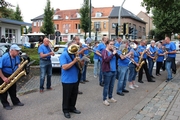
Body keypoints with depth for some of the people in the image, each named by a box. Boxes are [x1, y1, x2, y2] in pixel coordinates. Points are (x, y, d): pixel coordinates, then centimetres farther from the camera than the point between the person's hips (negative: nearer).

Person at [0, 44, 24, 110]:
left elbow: (18, 63, 16)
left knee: (13, 90, 16)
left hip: (12, 76, 7)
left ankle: (15, 102, 27)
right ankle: (5, 104, 13)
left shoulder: (17, 57, -4)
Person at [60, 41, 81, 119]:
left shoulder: (75, 54, 9)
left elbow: (78, 65, 16)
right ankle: (66, 110, 21)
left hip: (75, 79, 7)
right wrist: (74, 61, -26)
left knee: (74, 95, 18)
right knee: (67, 96, 6)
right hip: (67, 80, -7)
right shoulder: (64, 55, -14)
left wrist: (79, 62, -6)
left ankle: (72, 108, 34)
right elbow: (64, 67, -25)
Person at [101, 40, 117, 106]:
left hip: (114, 71, 7)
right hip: (107, 71, -7)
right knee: (106, 86, 1)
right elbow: (106, 59, -25)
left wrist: (115, 52, -3)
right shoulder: (104, 51, -9)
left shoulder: (112, 51, 10)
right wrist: (113, 54, -22)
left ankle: (110, 98, 29)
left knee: (112, 85, 15)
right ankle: (104, 99, 11)